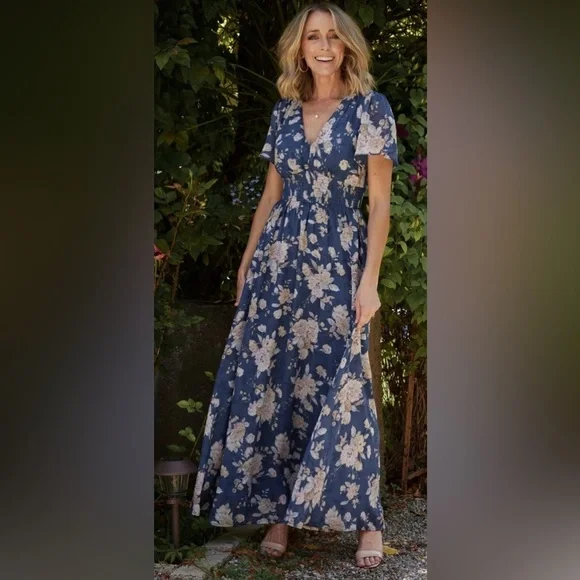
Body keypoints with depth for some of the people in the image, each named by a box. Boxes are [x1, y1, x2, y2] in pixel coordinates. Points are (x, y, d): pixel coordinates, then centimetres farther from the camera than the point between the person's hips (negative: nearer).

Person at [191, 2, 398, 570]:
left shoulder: (370, 108, -3)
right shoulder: (285, 112, 10)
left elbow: (379, 201, -7)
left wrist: (369, 278, -13)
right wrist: (247, 262, 14)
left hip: (339, 265, -4)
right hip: (279, 261, 4)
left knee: (337, 387, -4)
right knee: (271, 383, 4)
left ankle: (365, 518, 7)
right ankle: (277, 507, 15)